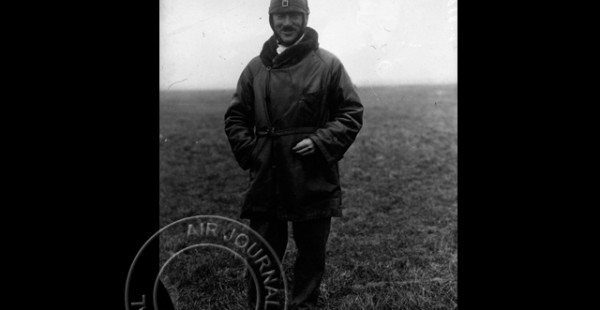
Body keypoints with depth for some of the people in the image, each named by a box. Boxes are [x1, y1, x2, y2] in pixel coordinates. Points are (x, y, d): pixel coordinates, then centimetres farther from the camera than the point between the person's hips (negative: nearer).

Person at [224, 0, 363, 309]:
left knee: (312, 252, 12)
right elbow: (235, 117, 12)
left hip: (314, 180, -1)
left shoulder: (328, 64, -1)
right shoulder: (256, 67, 6)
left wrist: (321, 142, -12)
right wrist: (248, 150, -2)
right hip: (266, 179, 2)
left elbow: (352, 112, 0)